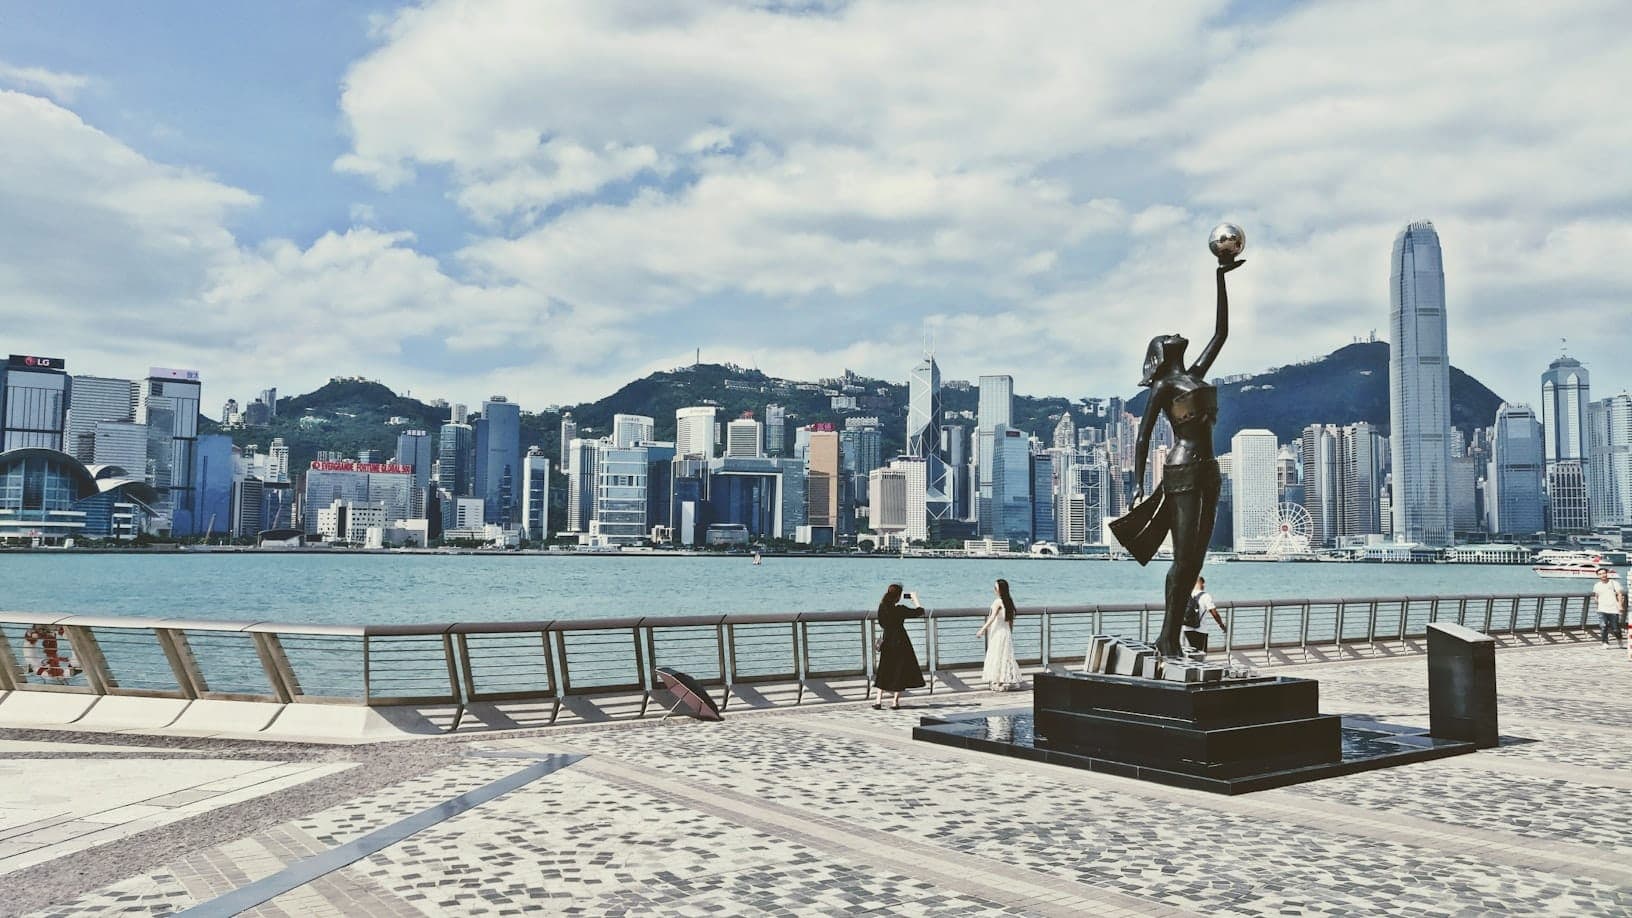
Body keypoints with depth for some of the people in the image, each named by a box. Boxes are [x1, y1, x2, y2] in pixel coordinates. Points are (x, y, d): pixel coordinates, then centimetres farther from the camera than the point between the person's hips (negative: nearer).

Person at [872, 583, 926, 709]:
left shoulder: (882, 607, -4)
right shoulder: (900, 609, -18)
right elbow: (920, 612, -11)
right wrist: (915, 598, 6)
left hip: (887, 641, 5)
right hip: (900, 642, -4)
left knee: (884, 671, 12)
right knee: (901, 671, 7)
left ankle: (879, 700, 5)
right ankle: (895, 701, 6)